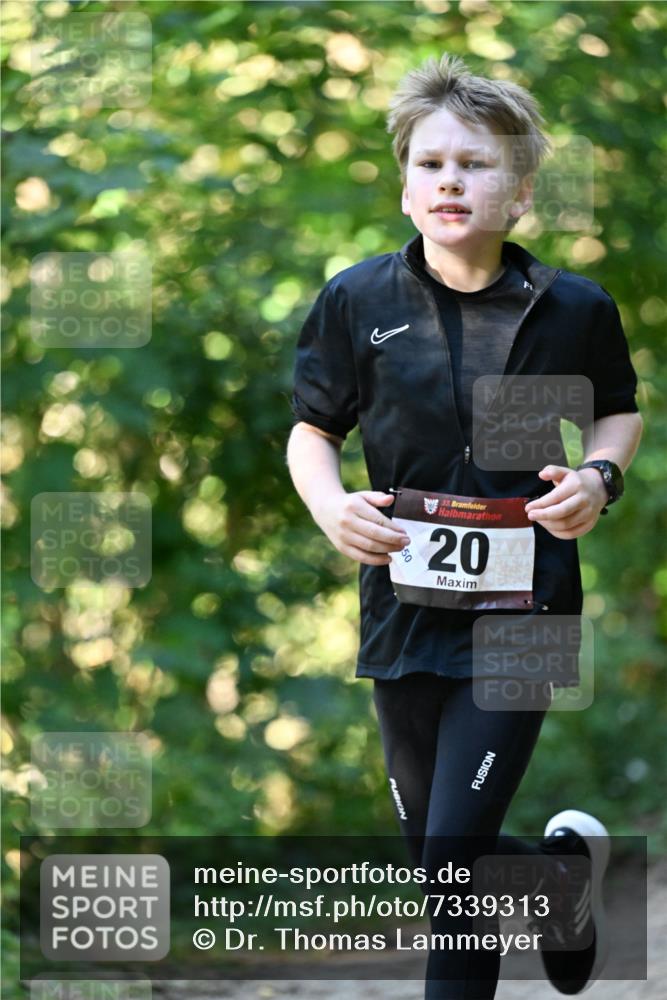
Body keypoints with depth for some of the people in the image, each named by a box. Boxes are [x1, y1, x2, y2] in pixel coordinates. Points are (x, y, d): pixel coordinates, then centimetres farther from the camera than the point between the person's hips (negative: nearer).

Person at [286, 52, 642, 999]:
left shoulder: (574, 308, -5)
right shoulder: (357, 301, -3)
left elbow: (620, 411, 13)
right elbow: (311, 430, 9)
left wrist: (598, 475, -8)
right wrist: (329, 504, -11)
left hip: (521, 610, -3)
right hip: (405, 605, 3)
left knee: (454, 853, -11)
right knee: (436, 854, 13)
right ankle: (569, 863, 44)